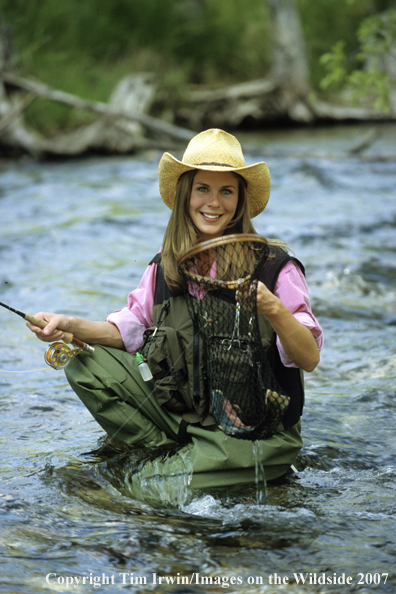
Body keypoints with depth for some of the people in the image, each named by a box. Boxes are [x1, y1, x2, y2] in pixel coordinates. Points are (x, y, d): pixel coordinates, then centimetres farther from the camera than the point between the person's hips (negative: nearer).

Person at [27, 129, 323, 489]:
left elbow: (310, 359, -16)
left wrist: (273, 309, -34)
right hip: (182, 416, 6)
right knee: (85, 364, -4)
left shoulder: (275, 266, -11)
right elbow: (127, 330, 10)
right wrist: (72, 326, -9)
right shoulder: (164, 267, 5)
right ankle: (169, 453, -1)